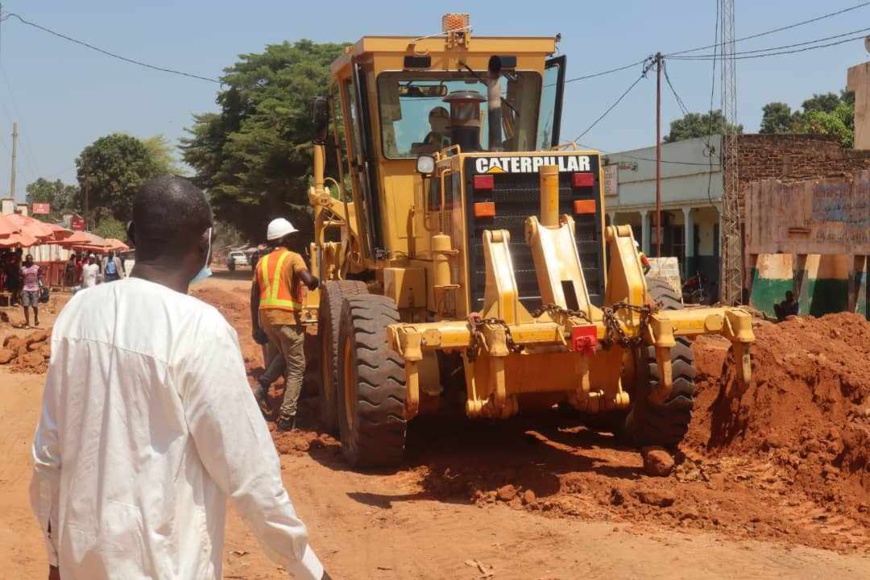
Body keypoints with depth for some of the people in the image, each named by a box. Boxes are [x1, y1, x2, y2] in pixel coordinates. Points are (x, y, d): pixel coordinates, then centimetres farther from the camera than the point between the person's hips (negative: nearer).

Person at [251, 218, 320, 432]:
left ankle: (262, 387, 5)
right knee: (296, 367, 4)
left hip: (266, 316, 6)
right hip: (287, 317, -6)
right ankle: (287, 417, -1)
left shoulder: (262, 262, 14)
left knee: (280, 357, 29)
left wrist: (256, 326, 17)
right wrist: (316, 282, 2)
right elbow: (308, 280, -22)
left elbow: (254, 296, 13)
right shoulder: (292, 258, -3)